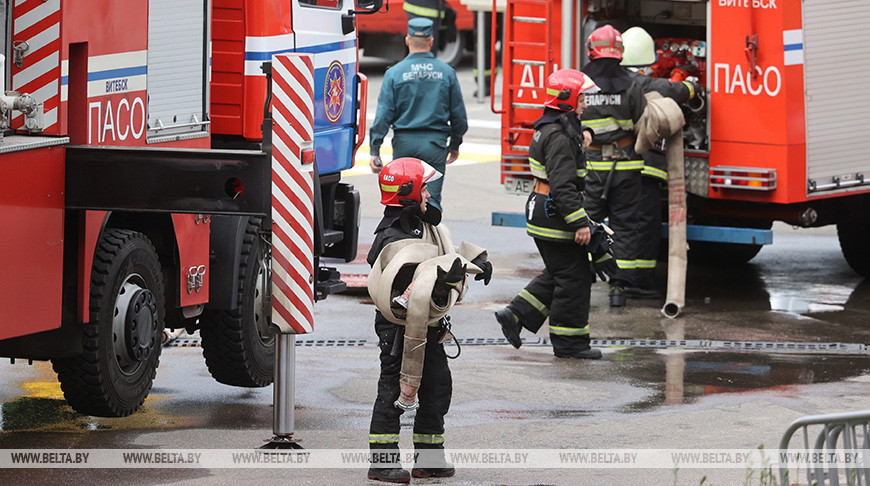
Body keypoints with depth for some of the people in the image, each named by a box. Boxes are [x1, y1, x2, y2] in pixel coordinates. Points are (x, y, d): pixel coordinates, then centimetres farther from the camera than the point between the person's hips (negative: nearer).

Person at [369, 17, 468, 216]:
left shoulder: (394, 73, -3)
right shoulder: (447, 73, 2)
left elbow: (383, 114, -6)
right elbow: (458, 114, 8)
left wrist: (375, 150, -2)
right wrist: (455, 144, 22)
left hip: (404, 142, 0)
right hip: (435, 144, 0)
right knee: (431, 198, 0)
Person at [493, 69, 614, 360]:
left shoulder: (548, 128, 13)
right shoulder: (560, 137, -21)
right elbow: (563, 186, -27)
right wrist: (580, 223, -27)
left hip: (541, 214, 11)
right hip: (555, 216, -11)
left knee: (558, 274, 20)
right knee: (573, 278, -2)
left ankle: (515, 314, 16)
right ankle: (569, 343, 4)